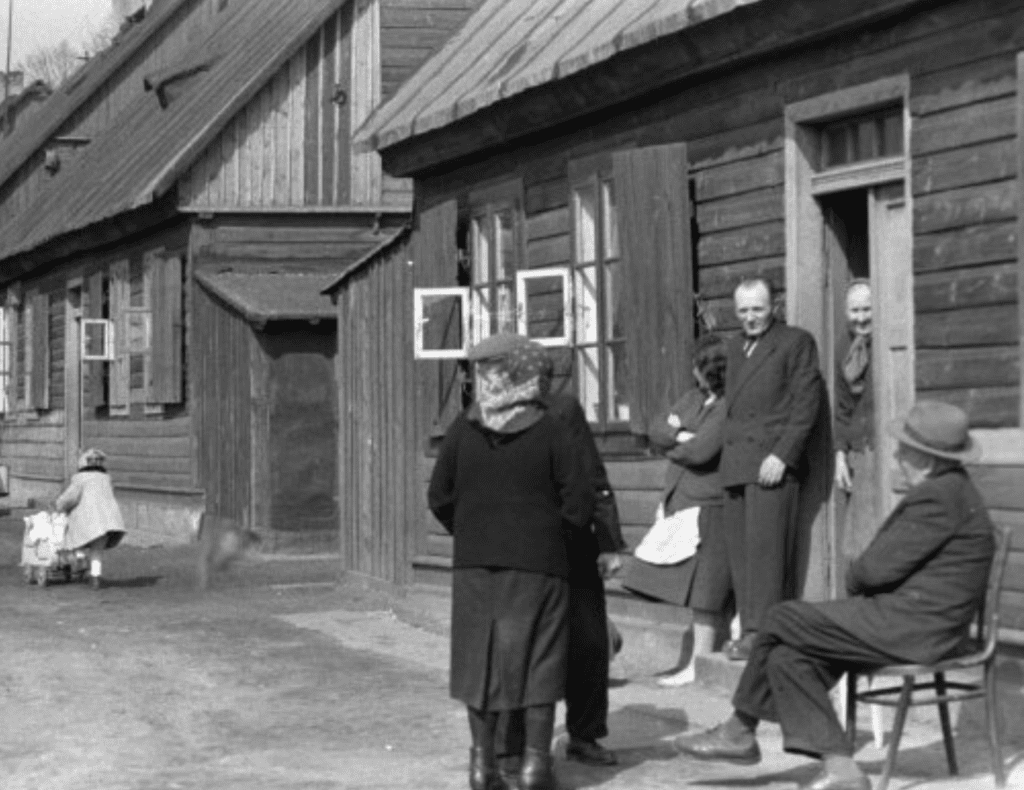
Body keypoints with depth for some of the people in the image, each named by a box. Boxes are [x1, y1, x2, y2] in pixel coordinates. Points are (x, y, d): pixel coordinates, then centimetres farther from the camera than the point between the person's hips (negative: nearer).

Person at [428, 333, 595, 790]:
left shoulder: (463, 430, -1)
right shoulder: (549, 431, -7)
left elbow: (439, 497, 3)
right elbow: (580, 502, -7)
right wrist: (557, 540, 9)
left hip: (474, 563, 2)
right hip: (539, 565, -2)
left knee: (479, 657, 9)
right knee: (538, 660, 6)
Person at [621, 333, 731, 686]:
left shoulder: (731, 407, -15)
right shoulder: (695, 397, 14)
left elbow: (700, 451, -21)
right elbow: (657, 431, 9)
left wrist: (672, 446, 0)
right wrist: (682, 436, -11)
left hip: (710, 504, -8)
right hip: (682, 500, 8)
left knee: (706, 589, -3)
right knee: (699, 585, 10)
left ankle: (699, 665, 3)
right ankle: (702, 659, 16)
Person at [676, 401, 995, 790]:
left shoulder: (940, 497, -18)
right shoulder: (946, 488, 16)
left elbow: (879, 567, -20)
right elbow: (889, 563, 20)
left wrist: (855, 577, 2)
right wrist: (864, 579, 1)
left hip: (911, 627, -10)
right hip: (917, 621, 10)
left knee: (783, 620, -6)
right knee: (787, 656, 4)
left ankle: (740, 730, 5)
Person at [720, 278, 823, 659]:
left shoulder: (796, 342, 1)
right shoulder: (735, 347, 22)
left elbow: (806, 405, -6)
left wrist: (782, 455, -14)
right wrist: (726, 456, 11)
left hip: (772, 462, -7)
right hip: (735, 465, 7)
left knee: (765, 546, -10)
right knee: (740, 551, 4)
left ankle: (761, 630, -9)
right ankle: (750, 627, 8)